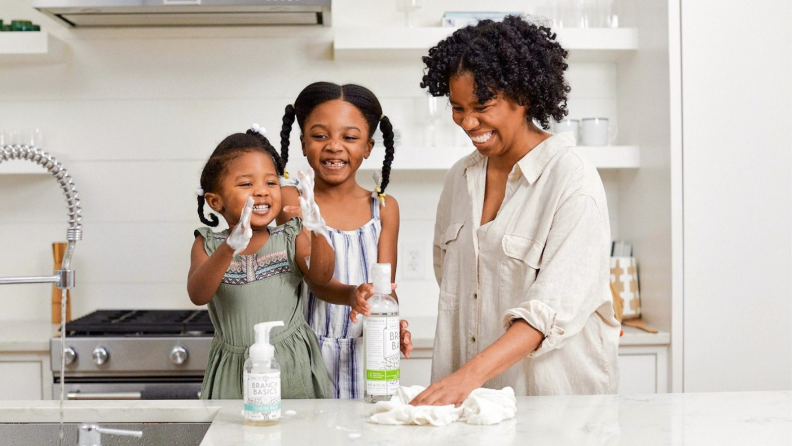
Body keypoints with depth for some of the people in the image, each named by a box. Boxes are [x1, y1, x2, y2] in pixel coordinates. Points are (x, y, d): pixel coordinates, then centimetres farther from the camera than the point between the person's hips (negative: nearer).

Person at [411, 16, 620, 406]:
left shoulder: (573, 180, -14)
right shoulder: (460, 177, 7)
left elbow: (557, 305, -23)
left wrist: (472, 373, -32)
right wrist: (447, 384, 5)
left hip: (560, 395, -5)